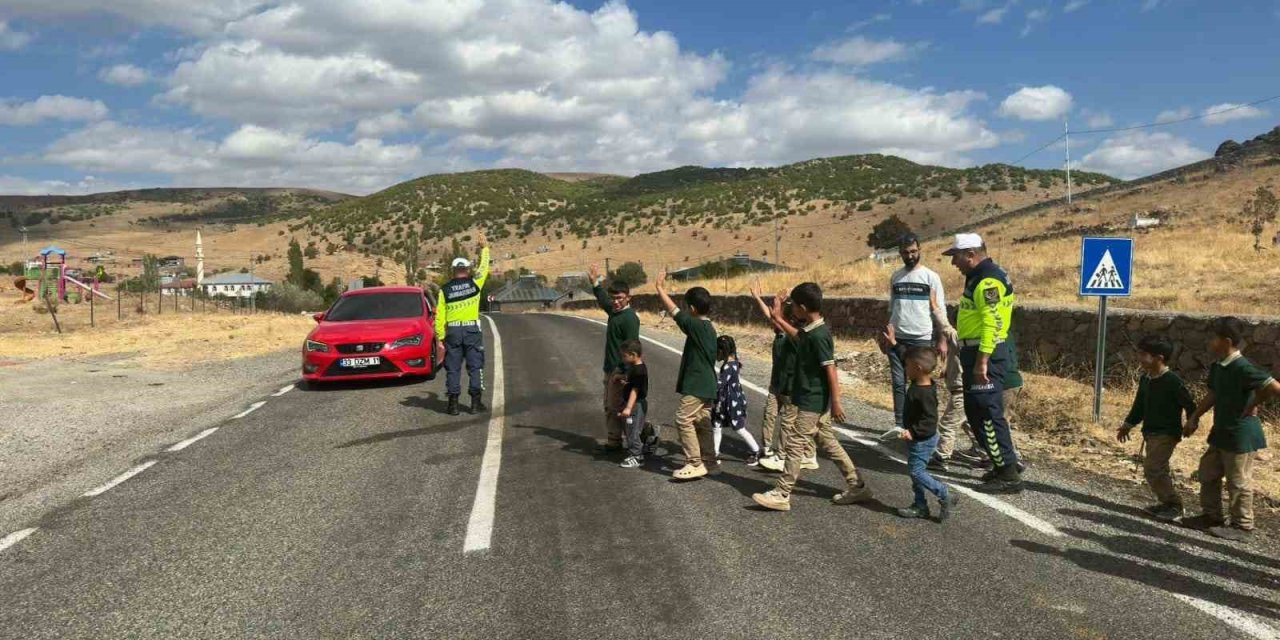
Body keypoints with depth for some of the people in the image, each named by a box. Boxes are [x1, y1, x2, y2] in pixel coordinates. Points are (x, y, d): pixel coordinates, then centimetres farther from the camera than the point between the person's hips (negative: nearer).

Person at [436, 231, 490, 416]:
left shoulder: (444, 290, 1)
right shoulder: (474, 283, -2)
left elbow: (439, 316, -1)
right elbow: (484, 266, 16)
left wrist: (440, 337, 4)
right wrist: (485, 247, 29)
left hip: (452, 331, 1)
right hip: (472, 329, -1)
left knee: (453, 368, 6)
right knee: (475, 366, 5)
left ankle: (453, 403, 5)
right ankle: (476, 402, 4)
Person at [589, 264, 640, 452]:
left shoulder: (630, 318, -18)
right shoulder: (613, 311, 10)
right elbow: (602, 299, 34)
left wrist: (623, 372, -25)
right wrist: (596, 281, 34)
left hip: (620, 370, -10)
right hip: (611, 368, 10)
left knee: (616, 407, -4)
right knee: (609, 406, 15)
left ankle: (614, 441, 4)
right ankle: (611, 439, 24)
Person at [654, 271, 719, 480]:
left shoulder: (696, 326, -17)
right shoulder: (708, 328, 12)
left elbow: (673, 311, -16)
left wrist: (660, 288, -5)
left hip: (696, 385, -10)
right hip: (706, 384, 10)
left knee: (684, 420, -7)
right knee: (702, 423, 14)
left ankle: (695, 464, -6)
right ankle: (709, 461, 19)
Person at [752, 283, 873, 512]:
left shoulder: (819, 335, -21)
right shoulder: (810, 331, 7)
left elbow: (831, 370, -21)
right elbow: (797, 337, 31)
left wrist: (836, 403, -21)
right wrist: (778, 316, 27)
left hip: (812, 402, -10)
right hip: (816, 401, 10)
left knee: (794, 444, -4)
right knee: (828, 442, 15)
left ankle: (781, 495, 3)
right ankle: (857, 486, 23)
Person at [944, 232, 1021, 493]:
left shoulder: (988, 280, -16)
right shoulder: (978, 277, 17)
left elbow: (992, 323, -24)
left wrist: (982, 361, -26)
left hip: (985, 354, -11)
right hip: (975, 353, 11)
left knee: (988, 415, -7)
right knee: (975, 412, 17)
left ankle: (1009, 475, -2)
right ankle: (1004, 462, 26)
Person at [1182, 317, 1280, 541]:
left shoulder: (1243, 368, -23)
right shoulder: (1217, 367, 5)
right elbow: (1212, 396, 17)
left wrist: (1252, 405, -16)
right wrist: (1194, 418, 16)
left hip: (1241, 434, -9)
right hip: (1222, 431, 9)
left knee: (1238, 481, 3)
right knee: (1208, 473, 17)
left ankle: (1242, 526, 17)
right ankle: (1212, 515, 30)